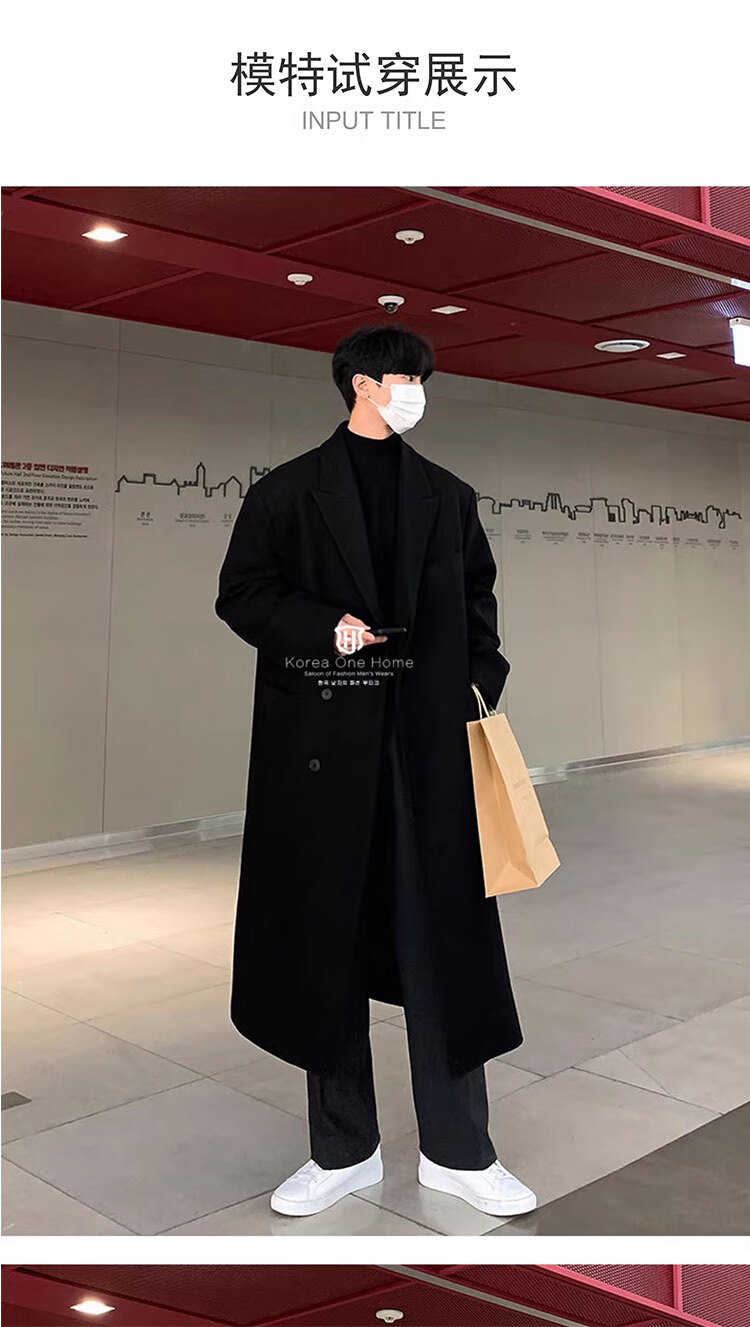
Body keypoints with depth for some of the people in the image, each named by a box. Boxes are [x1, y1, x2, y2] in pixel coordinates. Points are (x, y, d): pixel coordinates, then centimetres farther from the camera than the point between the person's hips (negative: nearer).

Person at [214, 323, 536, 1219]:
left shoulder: (448, 497, 15)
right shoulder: (287, 492, 6)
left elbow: (478, 602, 16)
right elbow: (240, 594, 3)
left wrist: (482, 685, 1)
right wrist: (323, 628, -12)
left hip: (428, 741, 2)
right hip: (321, 743, -1)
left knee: (443, 940, 3)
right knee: (326, 943, 6)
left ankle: (457, 1150, 19)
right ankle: (343, 1150, 22)